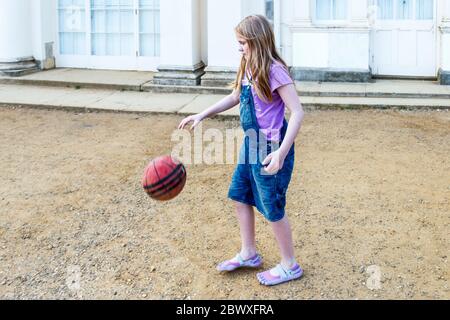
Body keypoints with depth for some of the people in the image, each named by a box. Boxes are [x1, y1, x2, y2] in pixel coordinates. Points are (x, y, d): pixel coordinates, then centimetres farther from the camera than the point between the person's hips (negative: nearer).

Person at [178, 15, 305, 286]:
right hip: (251, 146, 9)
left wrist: (281, 153, -33)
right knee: (241, 197, 18)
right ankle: (249, 254, 35)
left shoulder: (274, 70, -20)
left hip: (270, 149, -9)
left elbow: (297, 112, -25)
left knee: (273, 208, 2)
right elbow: (234, 98, 24)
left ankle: (290, 266, 21)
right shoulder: (249, 69, 7)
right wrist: (202, 115, 19)